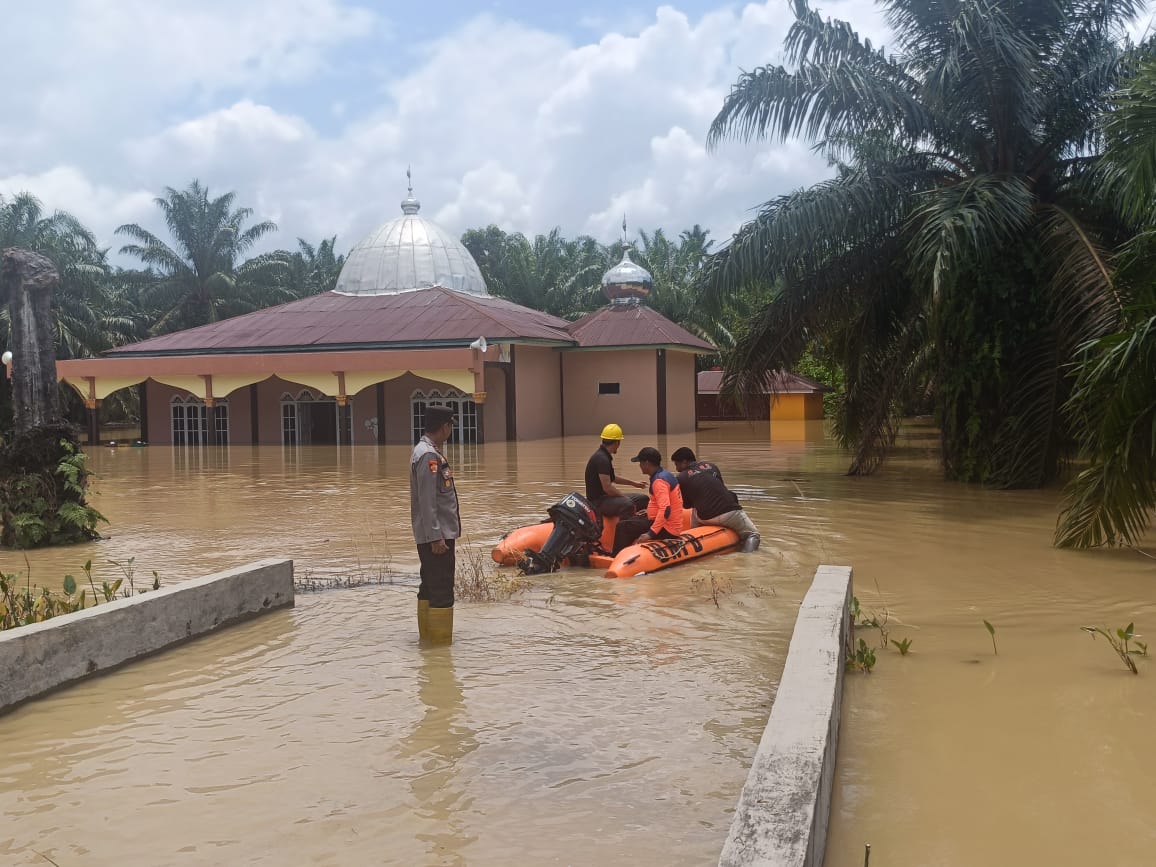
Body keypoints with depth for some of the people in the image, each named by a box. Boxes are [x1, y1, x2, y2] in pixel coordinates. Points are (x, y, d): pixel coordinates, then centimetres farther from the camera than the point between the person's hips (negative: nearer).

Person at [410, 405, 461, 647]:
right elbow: (427, 501, -22)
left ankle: (427, 636, 25)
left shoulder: (426, 451, 14)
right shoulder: (429, 456, -18)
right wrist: (436, 536, -22)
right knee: (442, 590, -6)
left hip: (430, 535, 11)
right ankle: (441, 643, -2)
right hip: (437, 535, -11)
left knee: (430, 586, 16)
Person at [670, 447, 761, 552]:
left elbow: (686, 505, 11)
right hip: (730, 511, 1)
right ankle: (751, 539, -10)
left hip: (706, 518, -1)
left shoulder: (681, 478, 3)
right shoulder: (711, 466, 13)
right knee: (753, 534, 21)